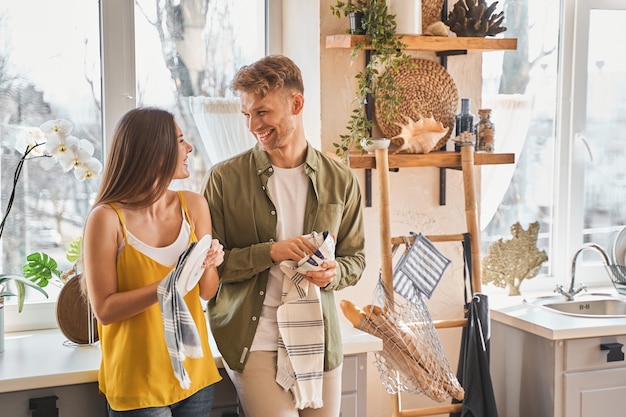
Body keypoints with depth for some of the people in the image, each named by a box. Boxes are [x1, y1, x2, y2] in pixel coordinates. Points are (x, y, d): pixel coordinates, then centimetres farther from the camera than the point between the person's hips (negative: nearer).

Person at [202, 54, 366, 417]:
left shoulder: (341, 180, 3)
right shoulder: (225, 179, -4)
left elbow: (356, 258, 10)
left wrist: (334, 272, -13)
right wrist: (269, 252, -18)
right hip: (254, 339, -3)